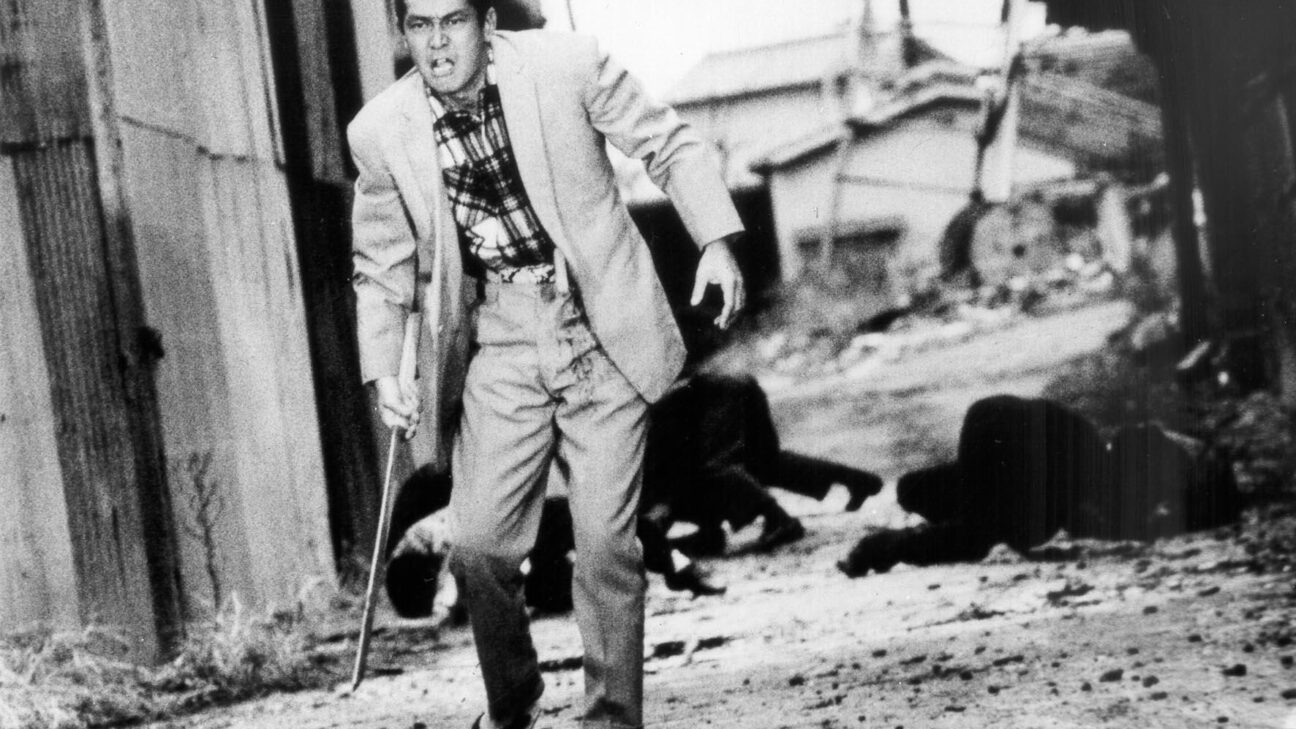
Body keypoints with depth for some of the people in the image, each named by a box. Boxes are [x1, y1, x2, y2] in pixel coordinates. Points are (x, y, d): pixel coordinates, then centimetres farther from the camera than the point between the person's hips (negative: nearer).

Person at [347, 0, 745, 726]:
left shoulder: (569, 65, -10)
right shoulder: (381, 131, -3)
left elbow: (672, 144, 2)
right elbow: (382, 266, 10)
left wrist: (717, 243, -9)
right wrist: (384, 371, -1)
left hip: (602, 334, -2)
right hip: (499, 347, 2)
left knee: (606, 543, -7)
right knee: (480, 547, -6)